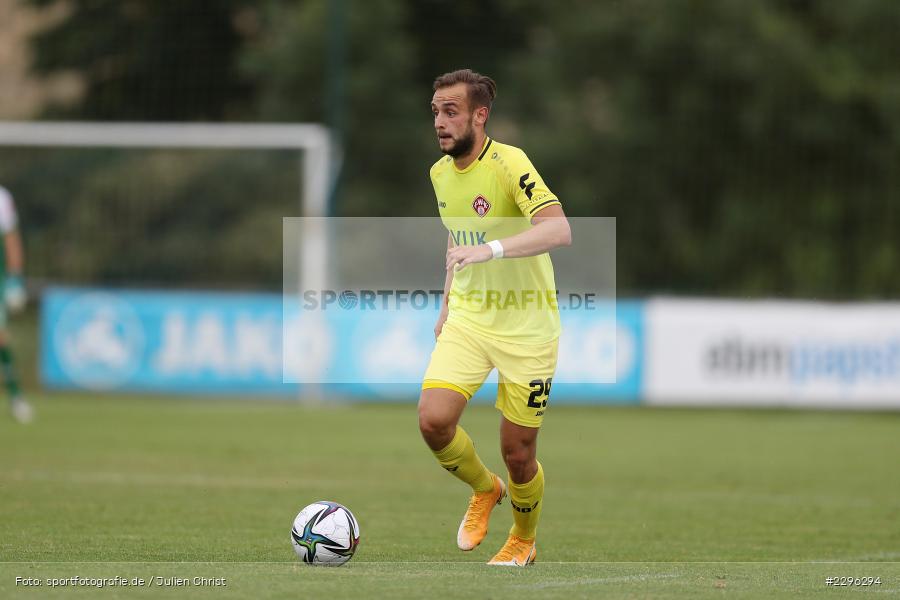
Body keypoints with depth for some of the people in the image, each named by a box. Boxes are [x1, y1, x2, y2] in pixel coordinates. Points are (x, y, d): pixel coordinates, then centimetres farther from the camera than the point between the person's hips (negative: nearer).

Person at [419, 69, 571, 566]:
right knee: (433, 420, -17)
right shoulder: (440, 173, 5)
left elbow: (559, 230, -33)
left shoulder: (508, 164, -19)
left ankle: (523, 542, 32)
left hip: (526, 327, -5)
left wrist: (491, 249, -44)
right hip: (467, 317, 5)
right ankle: (484, 489, 14)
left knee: (518, 456, 1)